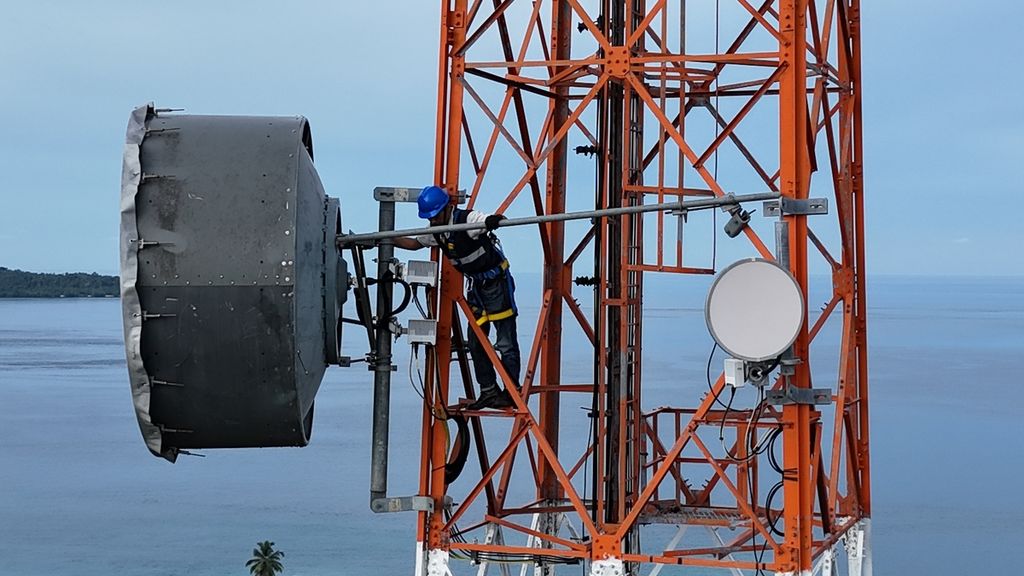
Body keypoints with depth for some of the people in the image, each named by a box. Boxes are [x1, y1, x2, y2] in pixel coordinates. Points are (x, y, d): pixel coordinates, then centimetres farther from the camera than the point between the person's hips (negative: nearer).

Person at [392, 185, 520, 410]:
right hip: (476, 285, 8)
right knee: (476, 340, 8)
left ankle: (512, 391, 2)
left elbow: (486, 221, -39)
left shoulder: (468, 219, -22)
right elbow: (414, 243, 18)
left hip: (497, 281, -8)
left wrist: (494, 220, -63)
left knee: (506, 341, -5)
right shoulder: (436, 232, 3)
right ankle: (488, 391, 15)